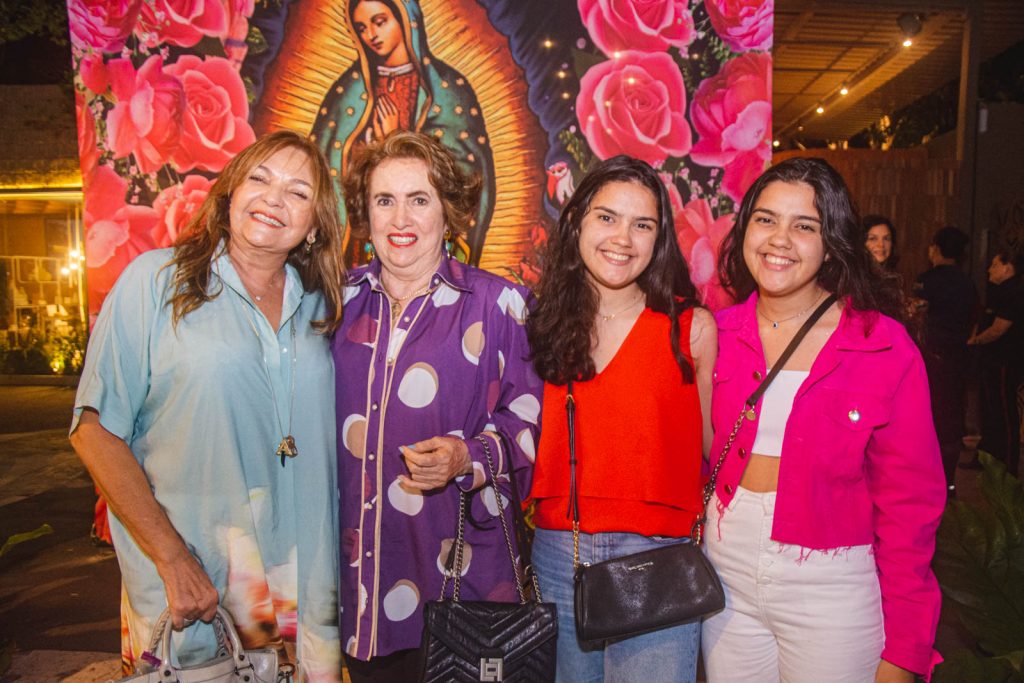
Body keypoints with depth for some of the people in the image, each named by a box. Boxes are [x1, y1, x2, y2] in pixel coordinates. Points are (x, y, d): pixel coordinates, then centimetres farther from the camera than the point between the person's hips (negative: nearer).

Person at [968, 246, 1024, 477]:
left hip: (1005, 364, -10)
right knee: (990, 411, 18)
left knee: (1005, 415, -2)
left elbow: (997, 330, -21)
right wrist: (976, 335, 2)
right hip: (994, 361, 11)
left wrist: (974, 341, -7)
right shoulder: (1002, 291, 15)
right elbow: (988, 322, 20)